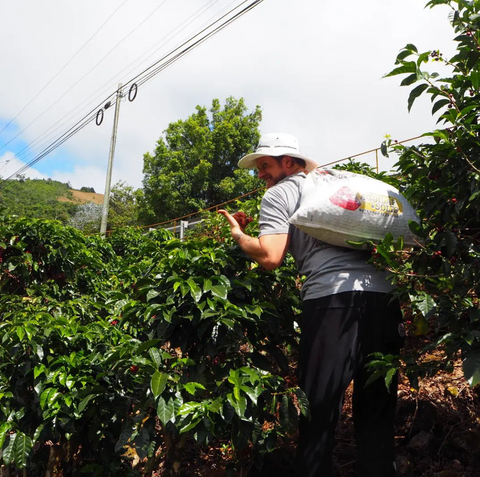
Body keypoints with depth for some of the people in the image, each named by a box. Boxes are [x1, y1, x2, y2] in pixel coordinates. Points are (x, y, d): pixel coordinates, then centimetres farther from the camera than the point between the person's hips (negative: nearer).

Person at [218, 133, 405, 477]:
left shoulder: (279, 193, 7)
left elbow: (270, 257, -5)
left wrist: (239, 235, 11)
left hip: (334, 299, -6)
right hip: (383, 295, 7)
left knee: (319, 410, 2)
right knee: (377, 412, 13)